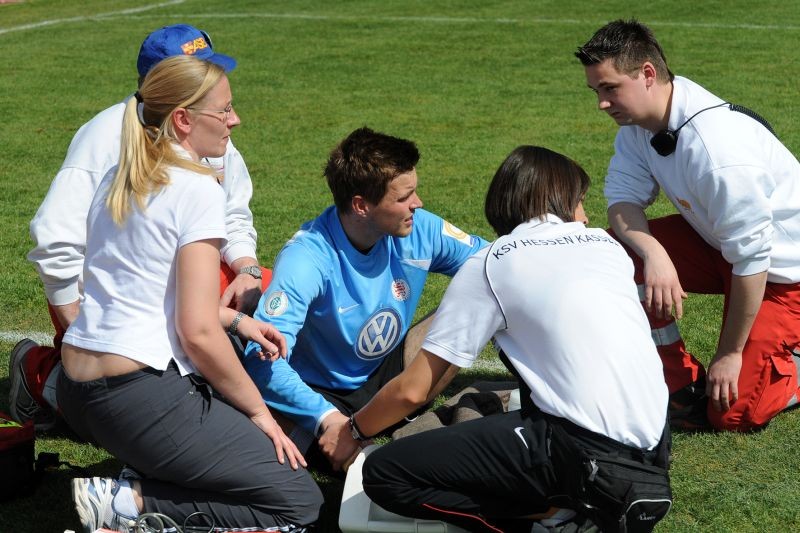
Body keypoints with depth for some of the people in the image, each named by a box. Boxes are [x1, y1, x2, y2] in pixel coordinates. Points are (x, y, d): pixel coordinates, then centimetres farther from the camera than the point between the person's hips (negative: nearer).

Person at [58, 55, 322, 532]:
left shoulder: (118, 182, 13)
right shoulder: (199, 189, -13)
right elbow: (199, 332, -17)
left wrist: (235, 319, 21)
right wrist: (259, 412, -5)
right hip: (142, 397, -9)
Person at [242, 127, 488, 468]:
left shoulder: (419, 230, -13)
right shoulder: (307, 259, -29)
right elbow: (263, 359, -37)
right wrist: (327, 417, -47)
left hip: (386, 374, 6)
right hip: (323, 394, -6)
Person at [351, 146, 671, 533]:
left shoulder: (491, 264, 3)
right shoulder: (607, 244, 16)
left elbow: (413, 390, 3)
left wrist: (353, 430, 22)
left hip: (586, 454, -7)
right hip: (657, 444, 7)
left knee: (385, 473, -2)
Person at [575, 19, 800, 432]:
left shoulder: (717, 146, -34)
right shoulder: (640, 119, -9)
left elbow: (751, 258, -29)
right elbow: (623, 197, -10)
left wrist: (729, 353, -19)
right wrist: (654, 254, -33)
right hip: (717, 243, 8)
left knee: (732, 413, -13)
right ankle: (681, 386, -2)